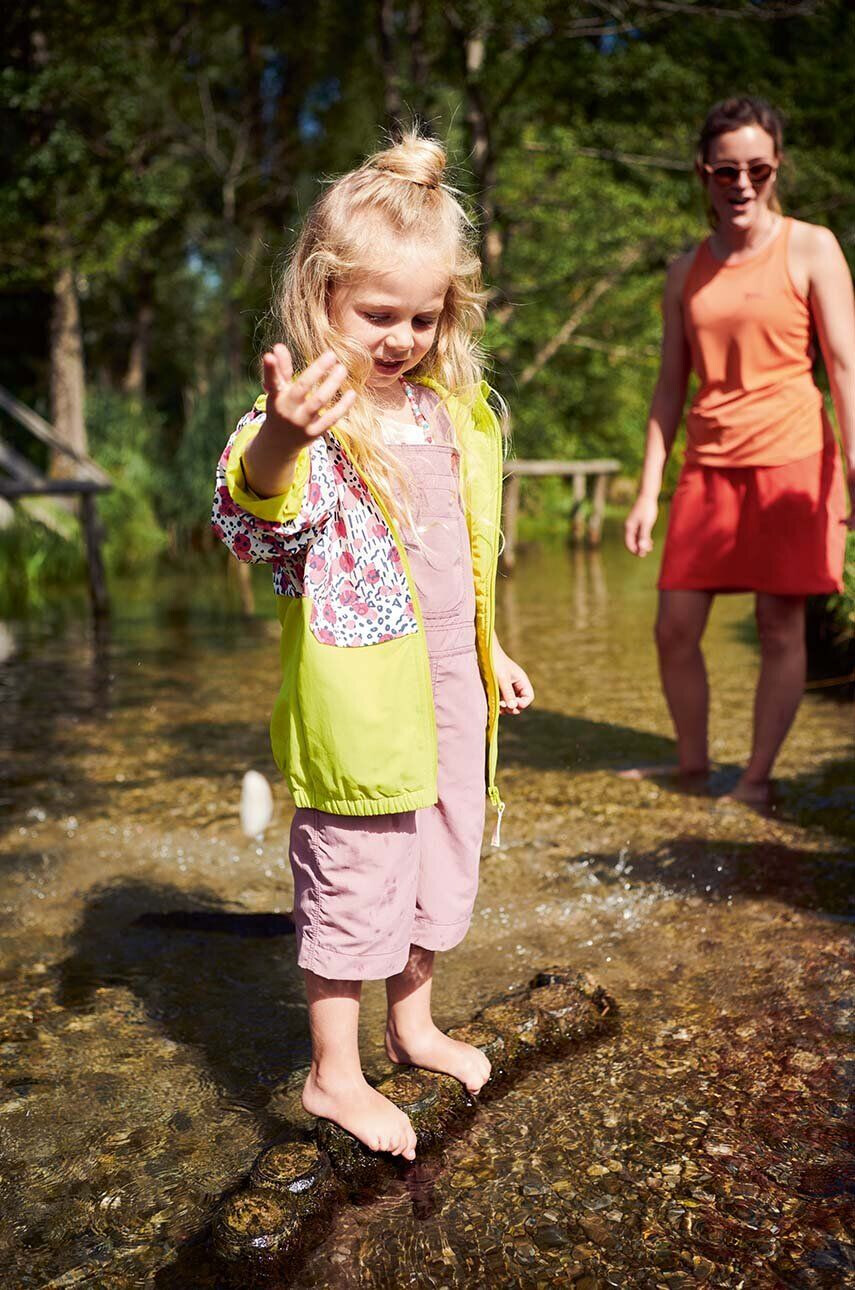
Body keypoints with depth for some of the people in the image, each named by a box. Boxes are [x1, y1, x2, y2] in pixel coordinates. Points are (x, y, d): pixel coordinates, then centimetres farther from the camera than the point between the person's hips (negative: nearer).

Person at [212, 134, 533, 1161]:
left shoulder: (453, 413, 8)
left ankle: (412, 1023, 43)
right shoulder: (308, 419, -14)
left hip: (450, 689, 8)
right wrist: (277, 440, -55)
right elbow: (252, 520, -35)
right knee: (355, 877, 4)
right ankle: (333, 1075, 24)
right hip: (357, 696, -7)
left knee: (443, 857, 20)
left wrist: (490, 652, 22)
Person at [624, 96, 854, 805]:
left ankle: (758, 777, 15)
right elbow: (671, 387, 13)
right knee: (675, 627, 3)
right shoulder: (686, 272, 12)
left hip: (792, 460, -4)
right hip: (708, 466, 4)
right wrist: (648, 492, 8)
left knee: (781, 626, 0)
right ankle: (694, 763, 23)